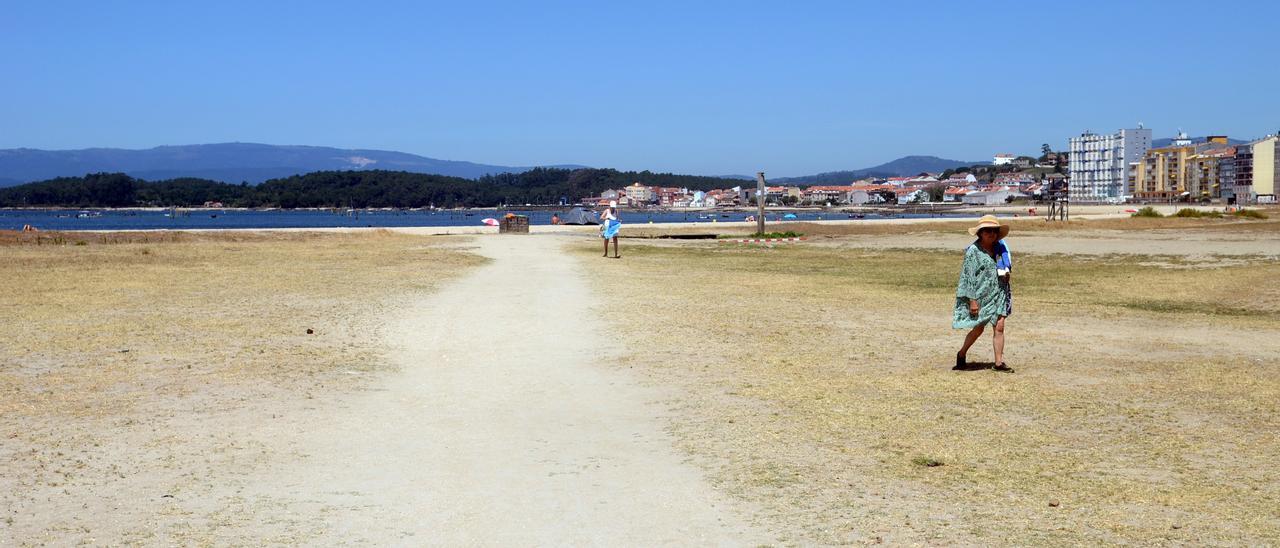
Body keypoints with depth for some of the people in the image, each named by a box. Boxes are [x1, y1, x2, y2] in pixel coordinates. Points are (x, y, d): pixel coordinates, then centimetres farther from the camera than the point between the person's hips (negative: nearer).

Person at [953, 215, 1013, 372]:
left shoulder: (999, 249, 8)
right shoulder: (973, 251, -12)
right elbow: (970, 276, -14)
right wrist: (973, 300, -17)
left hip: (998, 294, 5)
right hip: (980, 295, -5)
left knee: (999, 327, -1)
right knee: (978, 329, 4)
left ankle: (999, 362, 4)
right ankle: (962, 354, 26)